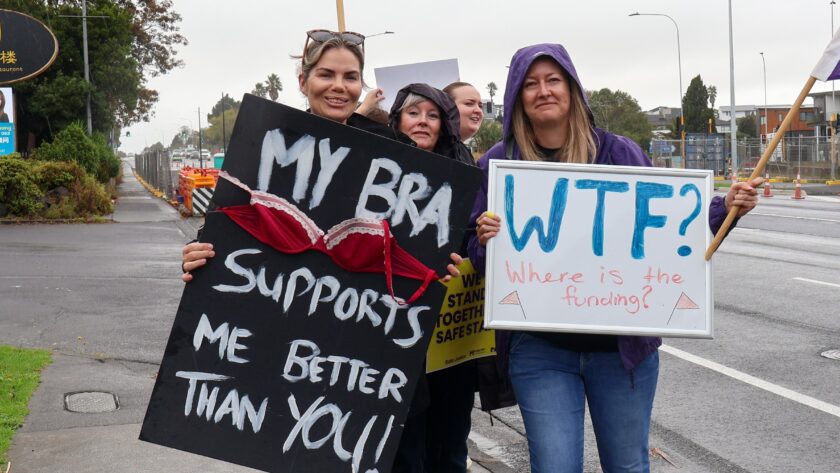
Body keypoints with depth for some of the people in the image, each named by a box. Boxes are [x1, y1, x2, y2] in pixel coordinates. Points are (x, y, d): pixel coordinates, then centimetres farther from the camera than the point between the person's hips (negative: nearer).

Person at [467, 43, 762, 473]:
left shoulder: (619, 154, 1)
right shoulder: (497, 164, 0)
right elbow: (476, 256, 3)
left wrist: (725, 208, -9)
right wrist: (485, 241, -20)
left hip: (623, 340, 1)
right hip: (540, 346, -1)